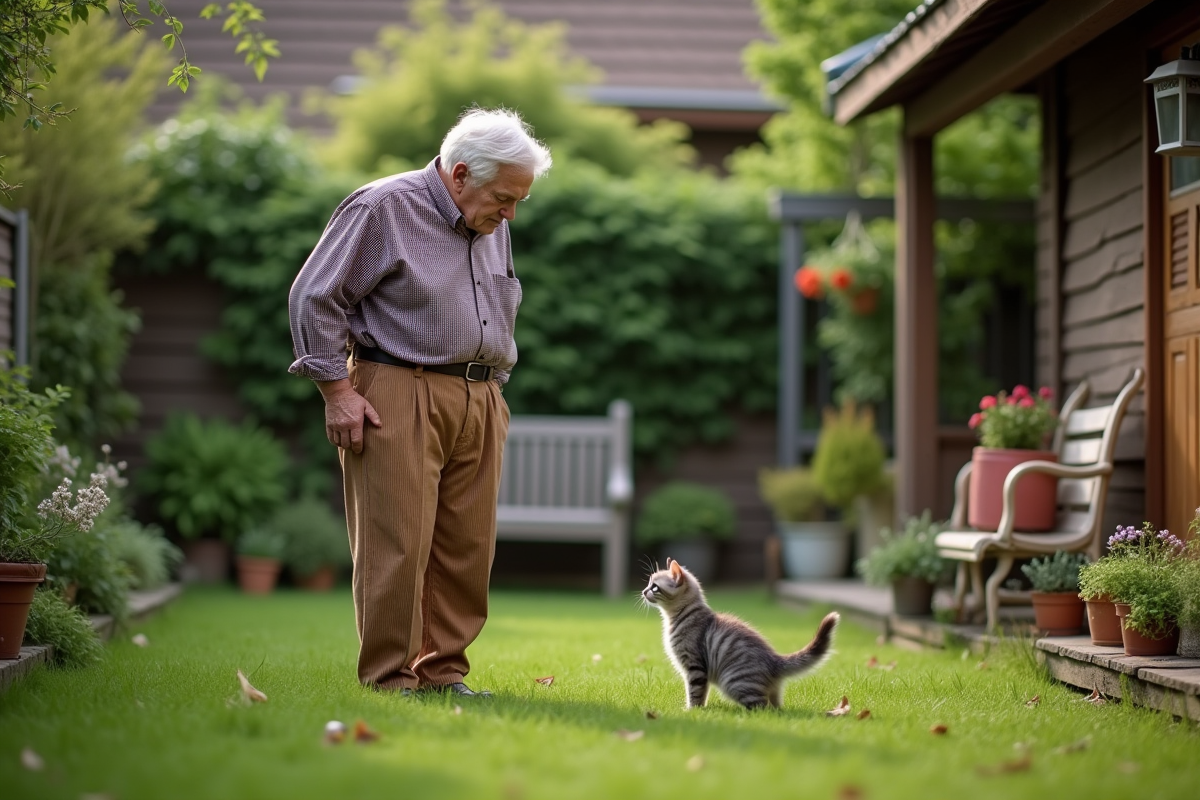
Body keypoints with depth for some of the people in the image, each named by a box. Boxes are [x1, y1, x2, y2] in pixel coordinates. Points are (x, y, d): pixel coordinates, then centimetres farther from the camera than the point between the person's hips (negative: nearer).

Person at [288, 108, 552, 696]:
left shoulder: (492, 228, 16)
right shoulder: (384, 207, -7)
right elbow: (314, 297, -7)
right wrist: (338, 391, -10)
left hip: (478, 401, 7)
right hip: (399, 395, -7)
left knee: (467, 547, 5)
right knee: (397, 546, -7)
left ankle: (443, 671, 14)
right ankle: (389, 679, 0)